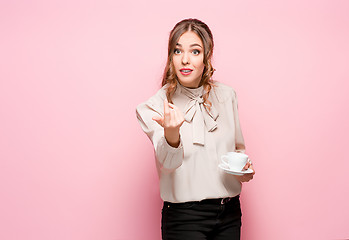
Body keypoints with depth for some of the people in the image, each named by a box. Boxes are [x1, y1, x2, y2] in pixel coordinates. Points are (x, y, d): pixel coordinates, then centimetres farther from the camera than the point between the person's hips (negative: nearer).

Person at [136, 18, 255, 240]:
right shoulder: (155, 106, -8)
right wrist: (171, 134, -43)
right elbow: (168, 163, -23)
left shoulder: (227, 96, 4)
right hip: (184, 217, -4)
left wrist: (243, 166, -4)